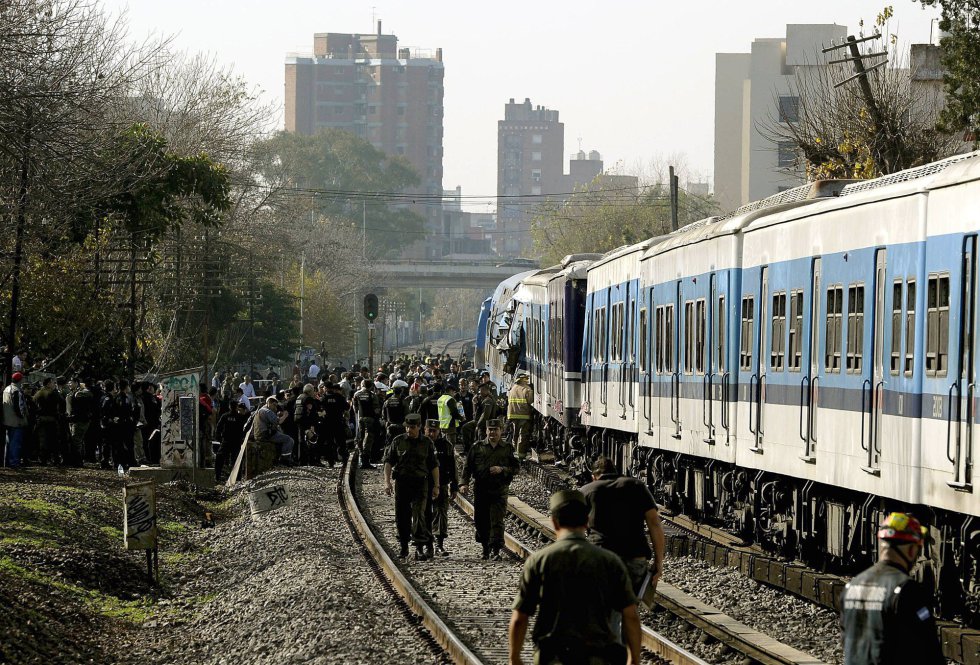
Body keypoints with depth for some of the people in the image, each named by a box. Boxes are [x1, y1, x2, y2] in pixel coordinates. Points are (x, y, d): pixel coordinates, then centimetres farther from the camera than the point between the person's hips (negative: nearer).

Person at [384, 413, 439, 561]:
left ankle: (420, 549, -13)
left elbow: (434, 466, 9)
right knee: (401, 517, 4)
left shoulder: (427, 443, 5)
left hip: (420, 483, -1)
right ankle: (404, 547, 18)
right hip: (402, 483, 1)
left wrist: (436, 486, 4)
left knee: (419, 515, -13)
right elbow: (388, 461, 4)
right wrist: (387, 481, -7)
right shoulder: (398, 441, 5)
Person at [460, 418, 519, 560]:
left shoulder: (508, 449, 7)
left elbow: (516, 467, 6)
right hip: (481, 490, 2)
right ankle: (485, 548, 21)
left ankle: (495, 550, -11)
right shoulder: (478, 447, 9)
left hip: (499, 491, -2)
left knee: (497, 521, -9)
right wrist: (464, 483, -6)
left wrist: (502, 469, -11)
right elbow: (468, 467, 7)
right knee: (481, 521, 6)